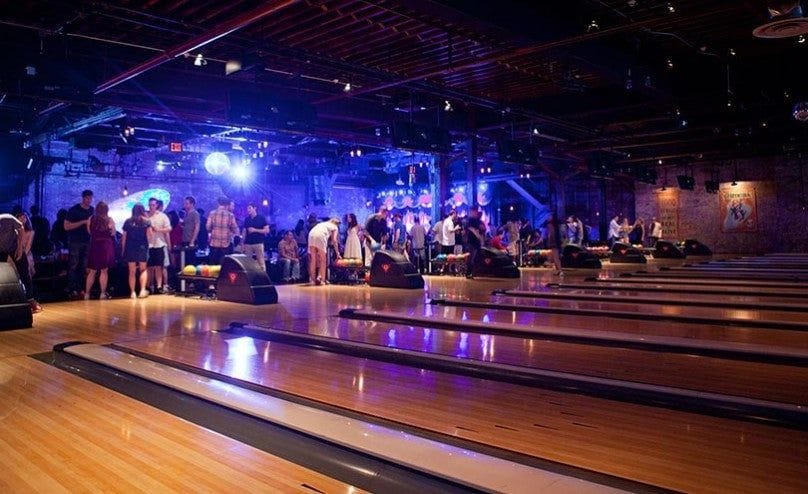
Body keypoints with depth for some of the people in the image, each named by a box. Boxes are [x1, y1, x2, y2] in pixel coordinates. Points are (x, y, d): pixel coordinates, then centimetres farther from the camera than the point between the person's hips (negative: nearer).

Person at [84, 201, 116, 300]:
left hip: (94, 245, 2)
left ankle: (87, 293, 12)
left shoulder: (91, 219, -1)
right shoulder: (109, 220, -5)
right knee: (104, 271, 3)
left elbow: (89, 232, 9)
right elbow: (113, 233, 2)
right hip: (106, 246, -2)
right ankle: (103, 293, 2)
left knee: (92, 271, 10)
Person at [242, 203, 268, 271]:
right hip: (248, 244, 4)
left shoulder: (261, 218, 1)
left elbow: (267, 230, -4)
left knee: (261, 262, -5)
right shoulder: (247, 219, 13)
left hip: (258, 243, -4)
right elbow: (244, 232, 14)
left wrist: (255, 230, -13)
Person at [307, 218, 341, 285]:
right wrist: (337, 253, 18)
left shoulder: (323, 224, 37)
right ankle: (322, 279, 0)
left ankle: (313, 280, 7)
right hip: (320, 237, -5)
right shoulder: (335, 227, 23)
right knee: (323, 260, 5)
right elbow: (334, 241, 13)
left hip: (311, 235, 5)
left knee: (313, 260, 8)